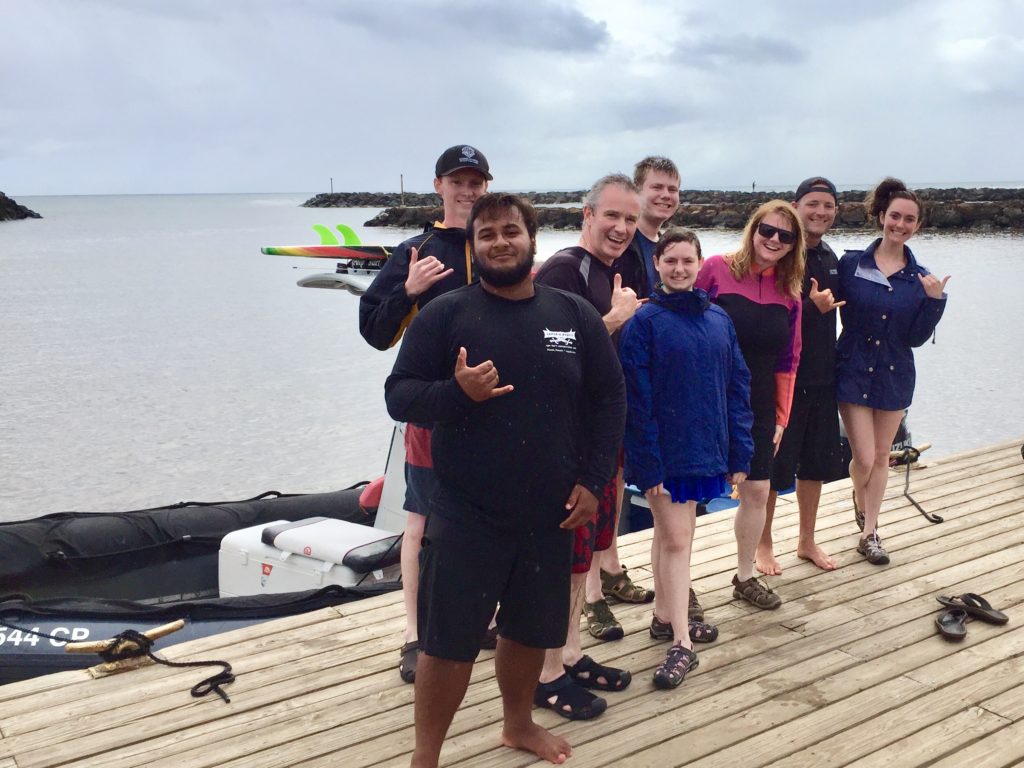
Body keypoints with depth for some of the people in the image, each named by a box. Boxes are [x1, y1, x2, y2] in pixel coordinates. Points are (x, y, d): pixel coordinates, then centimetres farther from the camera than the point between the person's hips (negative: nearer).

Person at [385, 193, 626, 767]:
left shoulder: (575, 315, 2)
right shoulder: (444, 315, -6)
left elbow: (609, 399, 7)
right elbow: (398, 395, -7)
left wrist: (592, 481, 0)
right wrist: (457, 391, -26)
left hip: (551, 512, 3)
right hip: (466, 515, -3)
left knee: (531, 629, 19)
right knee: (449, 639, 2)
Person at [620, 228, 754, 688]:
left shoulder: (718, 319, 5)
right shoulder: (643, 322, -10)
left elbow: (738, 387, 7)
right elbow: (636, 400, -13)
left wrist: (739, 453, 4)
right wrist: (648, 464, -16)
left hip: (705, 450, 5)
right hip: (665, 453, -5)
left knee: (669, 534, 18)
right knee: (676, 540, -3)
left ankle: (666, 617, 32)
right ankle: (681, 644, 3)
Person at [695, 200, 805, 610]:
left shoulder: (789, 292, 5)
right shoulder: (716, 270, -10)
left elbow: (787, 361, 10)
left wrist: (781, 417, 9)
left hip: (758, 409, 5)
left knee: (757, 492, 10)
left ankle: (745, 577, 30)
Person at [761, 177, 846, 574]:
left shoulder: (830, 258, 10)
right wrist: (810, 306, -29)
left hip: (821, 378, 7)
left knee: (817, 462, 15)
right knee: (773, 465, 2)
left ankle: (807, 540, 31)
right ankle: (763, 545, 19)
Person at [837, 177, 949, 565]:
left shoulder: (921, 278, -1)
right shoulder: (850, 264, -6)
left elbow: (917, 337, -3)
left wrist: (935, 300, -15)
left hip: (894, 374, 2)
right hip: (853, 372, -2)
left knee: (881, 457, 12)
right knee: (864, 458, -4)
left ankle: (869, 532, 27)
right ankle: (860, 498, 32)